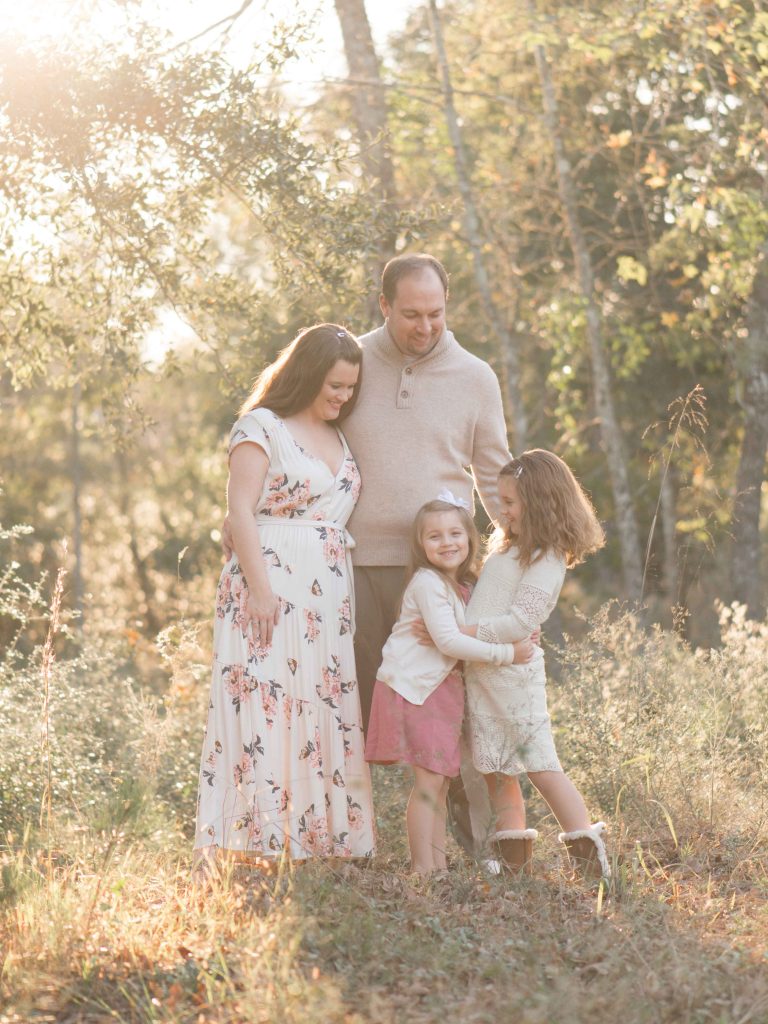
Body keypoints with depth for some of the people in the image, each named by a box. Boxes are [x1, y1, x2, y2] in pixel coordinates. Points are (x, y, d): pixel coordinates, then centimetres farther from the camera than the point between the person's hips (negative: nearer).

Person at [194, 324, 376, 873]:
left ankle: (322, 838, 8)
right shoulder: (262, 426, -2)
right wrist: (259, 588, -17)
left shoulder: (340, 437, 19)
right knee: (265, 708, -11)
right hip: (273, 587, -7)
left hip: (330, 596, 7)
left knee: (329, 715, 4)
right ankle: (260, 843, -11)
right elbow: (241, 512, -9)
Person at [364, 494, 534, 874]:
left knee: (440, 781, 10)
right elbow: (448, 640, -21)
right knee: (430, 781, -10)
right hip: (413, 686, -9)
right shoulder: (427, 582, -14)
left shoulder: (464, 585, 14)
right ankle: (423, 868, -7)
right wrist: (505, 653, -18)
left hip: (444, 687, 9)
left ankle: (438, 864, 15)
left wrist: (520, 636, -1)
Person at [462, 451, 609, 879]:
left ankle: (590, 853, -3)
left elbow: (521, 621, -20)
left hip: (513, 670, -9)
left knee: (541, 764, -8)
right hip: (481, 672, 9)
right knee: (497, 771, 9)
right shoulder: (510, 549, 17)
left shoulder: (546, 560, -12)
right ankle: (514, 858, 14)